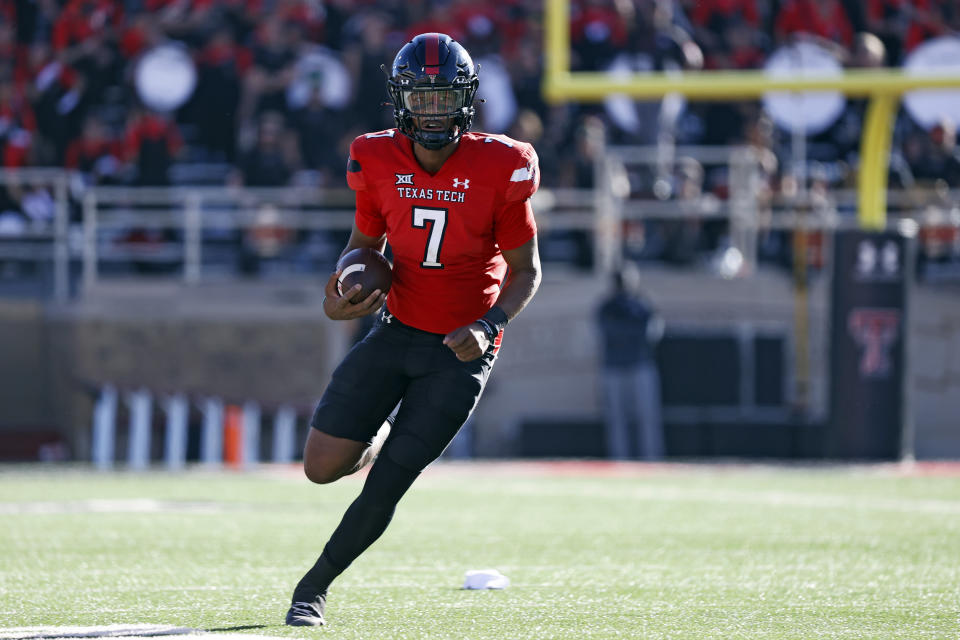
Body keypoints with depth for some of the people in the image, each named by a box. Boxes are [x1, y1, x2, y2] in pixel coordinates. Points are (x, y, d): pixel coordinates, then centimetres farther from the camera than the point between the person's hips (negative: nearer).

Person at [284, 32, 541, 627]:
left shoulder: (499, 168, -13)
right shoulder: (380, 161, -5)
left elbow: (525, 269, -4)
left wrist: (489, 326, -20)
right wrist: (340, 296, -8)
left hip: (461, 351, -3)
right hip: (395, 332, 3)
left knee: (385, 488, -6)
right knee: (323, 466, -2)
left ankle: (315, 586, 14)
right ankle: (383, 439, 31)